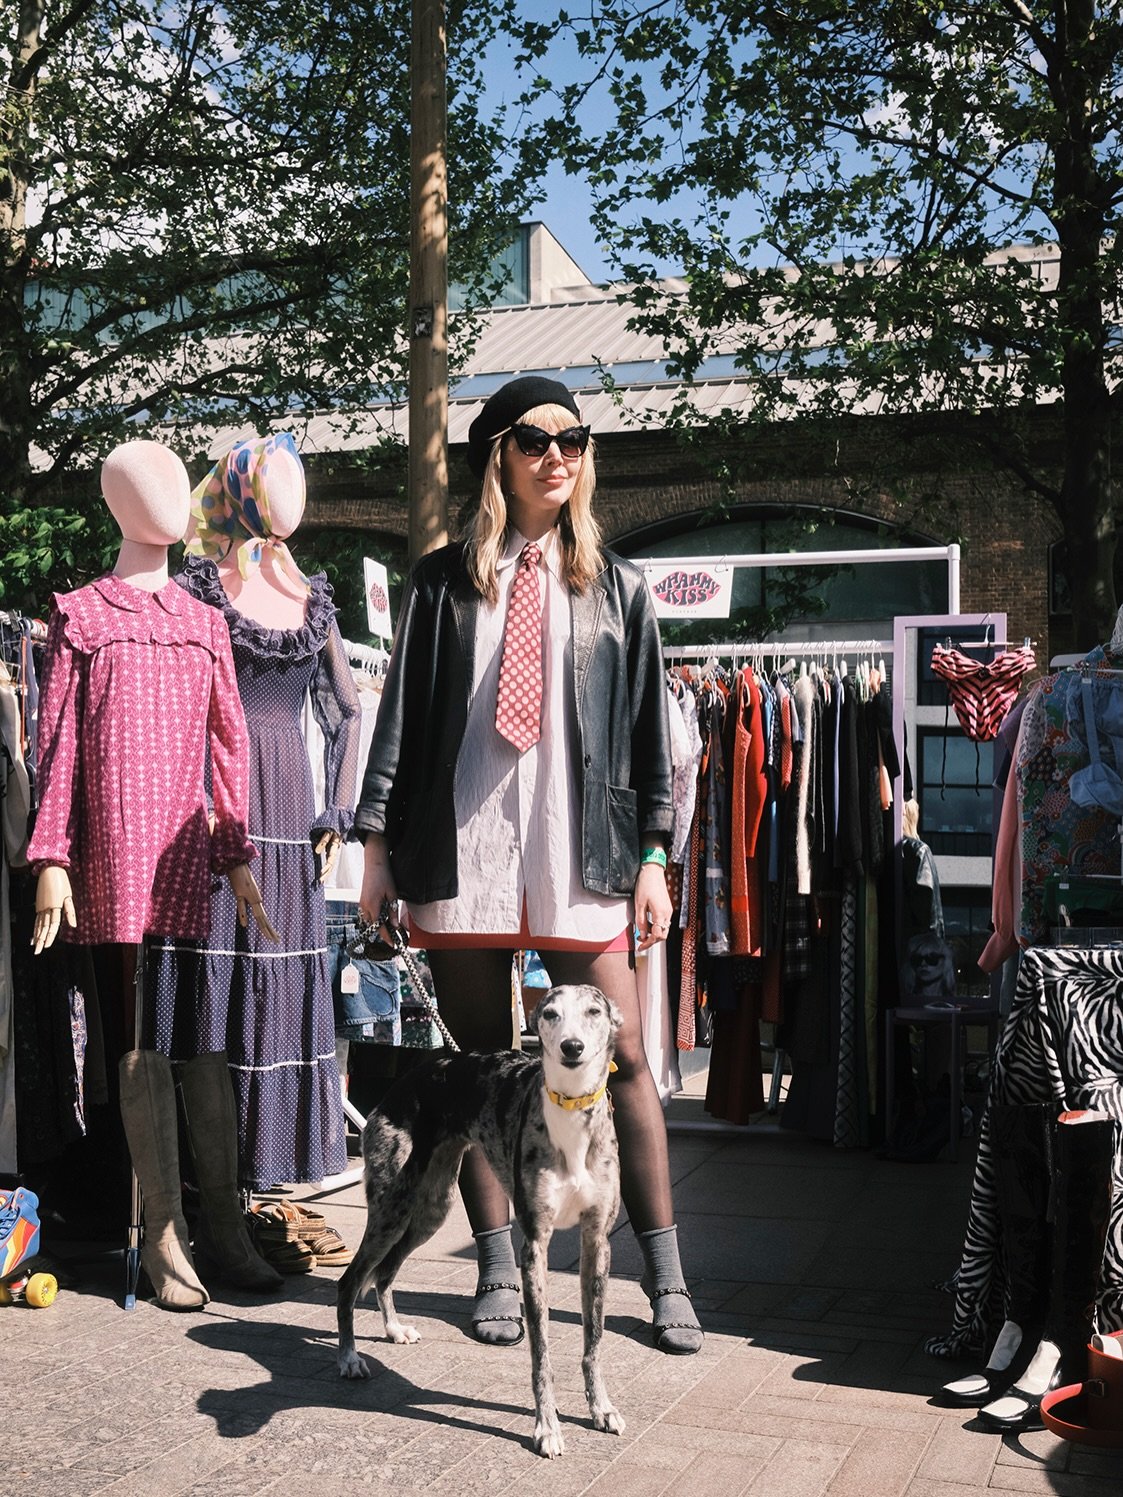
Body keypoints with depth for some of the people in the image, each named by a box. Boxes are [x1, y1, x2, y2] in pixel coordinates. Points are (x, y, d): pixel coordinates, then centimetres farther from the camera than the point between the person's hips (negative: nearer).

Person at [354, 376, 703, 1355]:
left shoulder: (616, 588, 10)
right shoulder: (446, 583, 9)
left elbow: (650, 730, 8)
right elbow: (402, 716, 8)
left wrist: (653, 857, 2)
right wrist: (380, 841, 2)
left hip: (580, 856, 0)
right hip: (461, 854, 1)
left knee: (621, 1062, 0)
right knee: (480, 1065, 7)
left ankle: (665, 1279, 11)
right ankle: (498, 1269, 20)